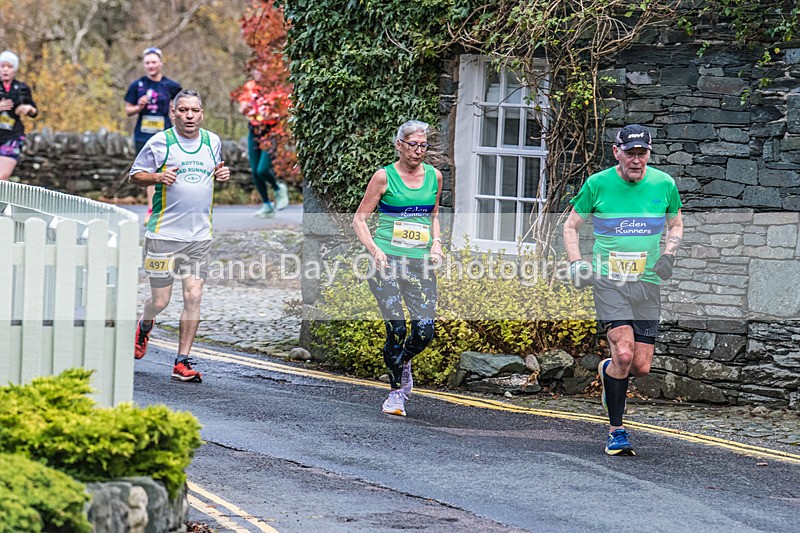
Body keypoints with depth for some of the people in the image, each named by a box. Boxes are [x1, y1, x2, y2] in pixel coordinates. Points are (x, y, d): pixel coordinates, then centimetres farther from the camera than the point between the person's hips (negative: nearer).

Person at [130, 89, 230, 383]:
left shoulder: (213, 141, 9)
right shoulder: (159, 142, -3)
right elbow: (135, 175, 4)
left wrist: (222, 174, 4)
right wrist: (158, 177, -15)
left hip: (200, 236, 3)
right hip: (164, 234, -3)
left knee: (193, 297, -5)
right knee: (160, 300, 0)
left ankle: (182, 363, 2)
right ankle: (144, 326, 36)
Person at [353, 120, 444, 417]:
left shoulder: (434, 176, 11)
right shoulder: (385, 176, -1)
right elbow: (359, 219, 2)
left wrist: (436, 243, 8)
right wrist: (374, 250, -11)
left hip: (419, 263, 3)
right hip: (387, 261, -3)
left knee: (424, 332, -9)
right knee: (397, 329, -12)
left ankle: (404, 360, 26)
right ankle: (396, 392, 7)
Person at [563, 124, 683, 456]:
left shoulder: (663, 184, 3)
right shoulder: (597, 184, -3)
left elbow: (676, 224, 20)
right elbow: (571, 226, 9)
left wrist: (669, 253, 1)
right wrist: (576, 263, -4)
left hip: (647, 283, 3)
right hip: (608, 280, -3)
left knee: (641, 367, 0)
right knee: (624, 354, -20)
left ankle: (607, 370, 37)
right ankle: (616, 432, -6)